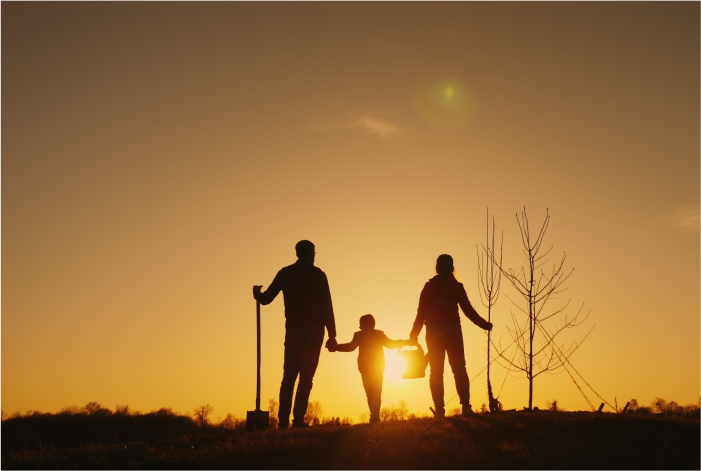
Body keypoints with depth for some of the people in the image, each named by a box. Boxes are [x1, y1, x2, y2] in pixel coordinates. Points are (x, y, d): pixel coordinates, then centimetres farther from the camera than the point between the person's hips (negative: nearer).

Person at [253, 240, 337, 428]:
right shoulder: (318, 275, -2)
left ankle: (283, 419, 2)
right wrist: (332, 335, -4)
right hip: (313, 330, -3)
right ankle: (298, 418, -10)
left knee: (289, 375, 8)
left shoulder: (285, 273, 6)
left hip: (293, 329, 3)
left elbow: (266, 299, 7)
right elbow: (327, 306, -6)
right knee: (306, 376, -3)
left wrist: (257, 293, 30)